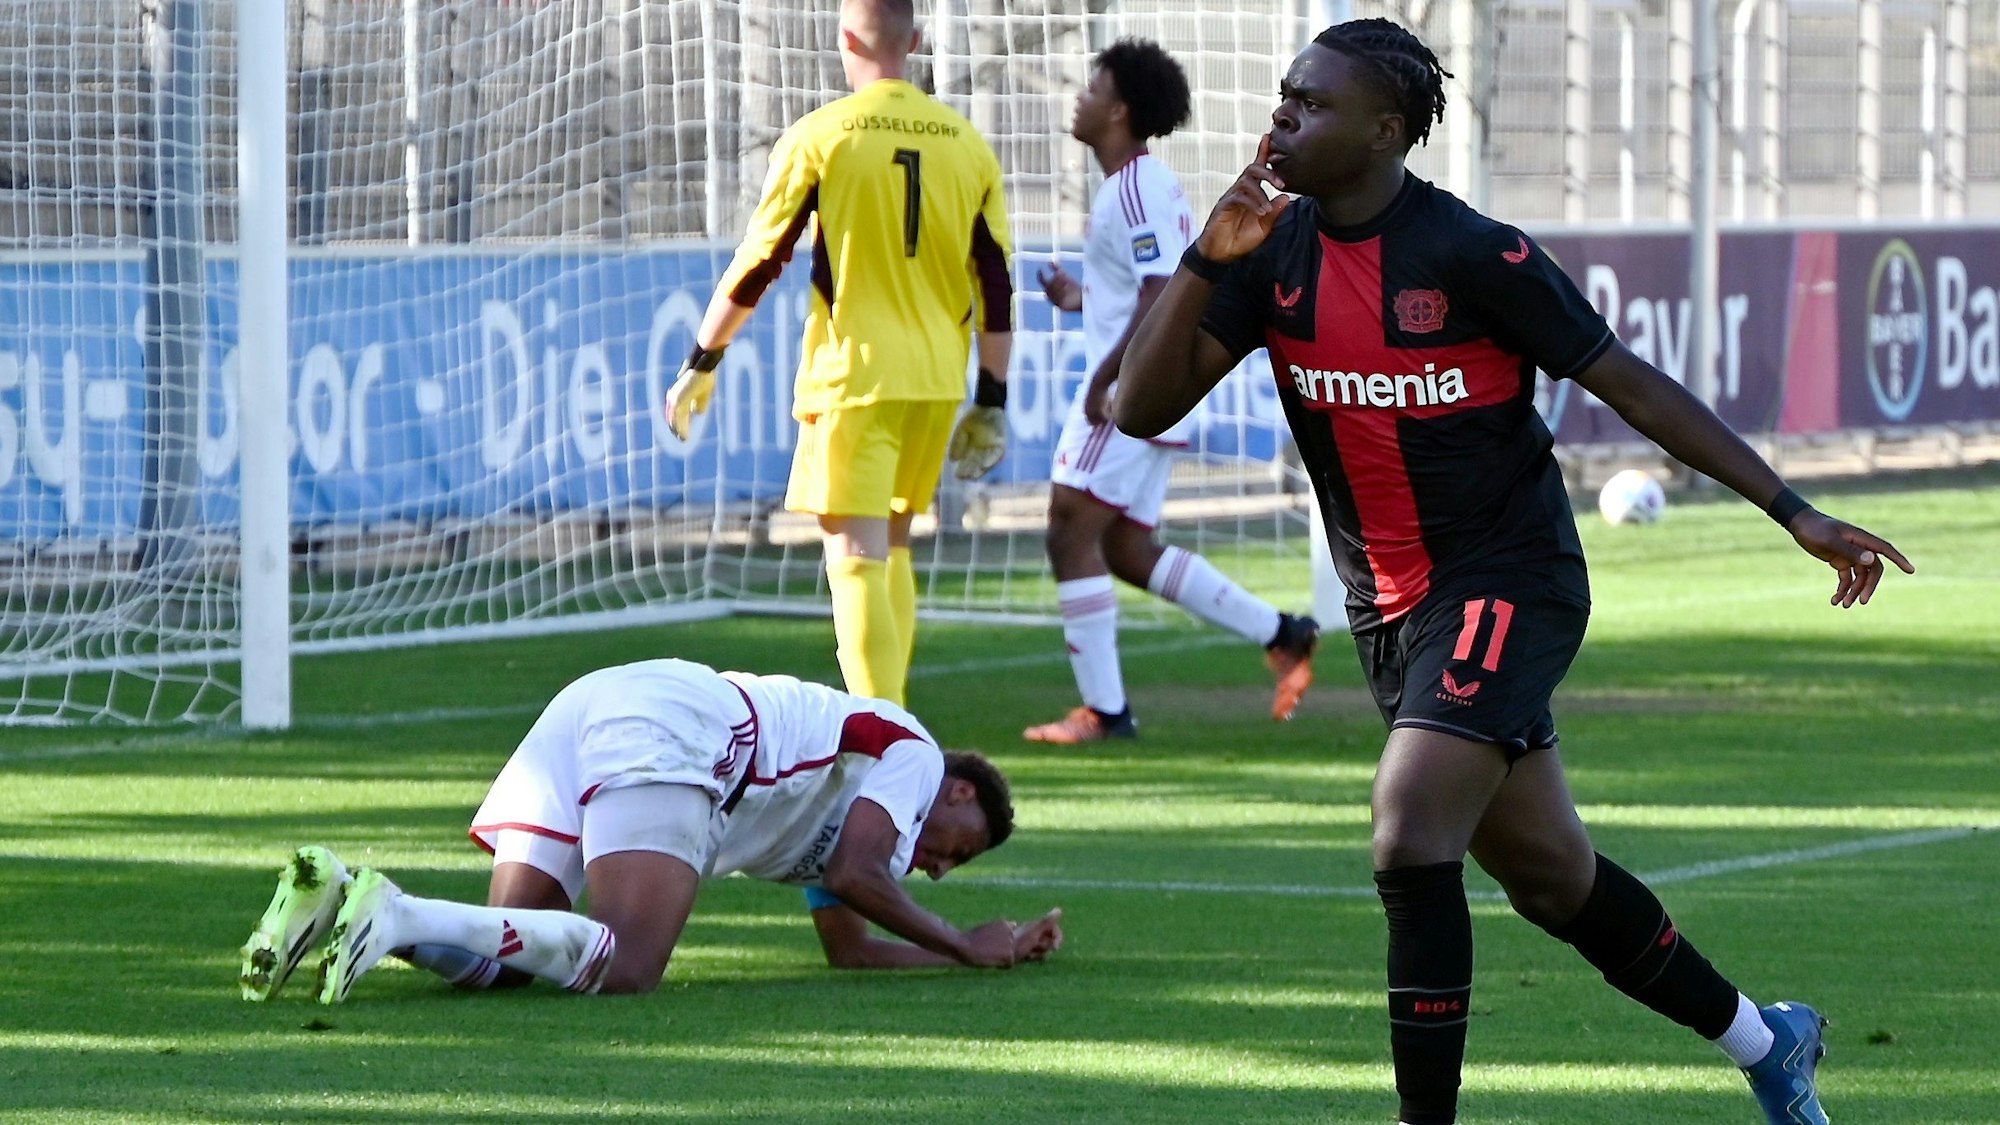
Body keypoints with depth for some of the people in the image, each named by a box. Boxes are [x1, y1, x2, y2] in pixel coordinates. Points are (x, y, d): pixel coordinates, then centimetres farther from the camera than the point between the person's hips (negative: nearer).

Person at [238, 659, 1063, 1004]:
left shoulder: (835, 806, 40)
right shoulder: (914, 754, 15)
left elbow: (848, 948, 37)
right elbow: (855, 876, -2)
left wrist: (997, 950, 42)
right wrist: (963, 947, 11)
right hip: (665, 729, -9)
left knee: (499, 958, -4)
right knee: (627, 964, -25)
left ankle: (338, 893, -27)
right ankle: (400, 916, -41)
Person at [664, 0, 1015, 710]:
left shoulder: (818, 137, -5)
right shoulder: (967, 144, 6)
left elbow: (758, 263, -2)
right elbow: (997, 285, 6)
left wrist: (701, 363, 8)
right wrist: (992, 404, 12)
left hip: (852, 375, -5)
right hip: (937, 383, 5)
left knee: (857, 559, -7)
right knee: (893, 548, 20)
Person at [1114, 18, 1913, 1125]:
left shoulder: (1469, 253, -16)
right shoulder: (1273, 253, 0)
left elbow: (1632, 385, -10)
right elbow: (1143, 406, -5)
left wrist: (1796, 513, -10)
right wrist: (1206, 261, -19)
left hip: (1508, 580, -7)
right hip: (1392, 607, 7)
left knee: (1411, 848, -23)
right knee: (1548, 875, 16)